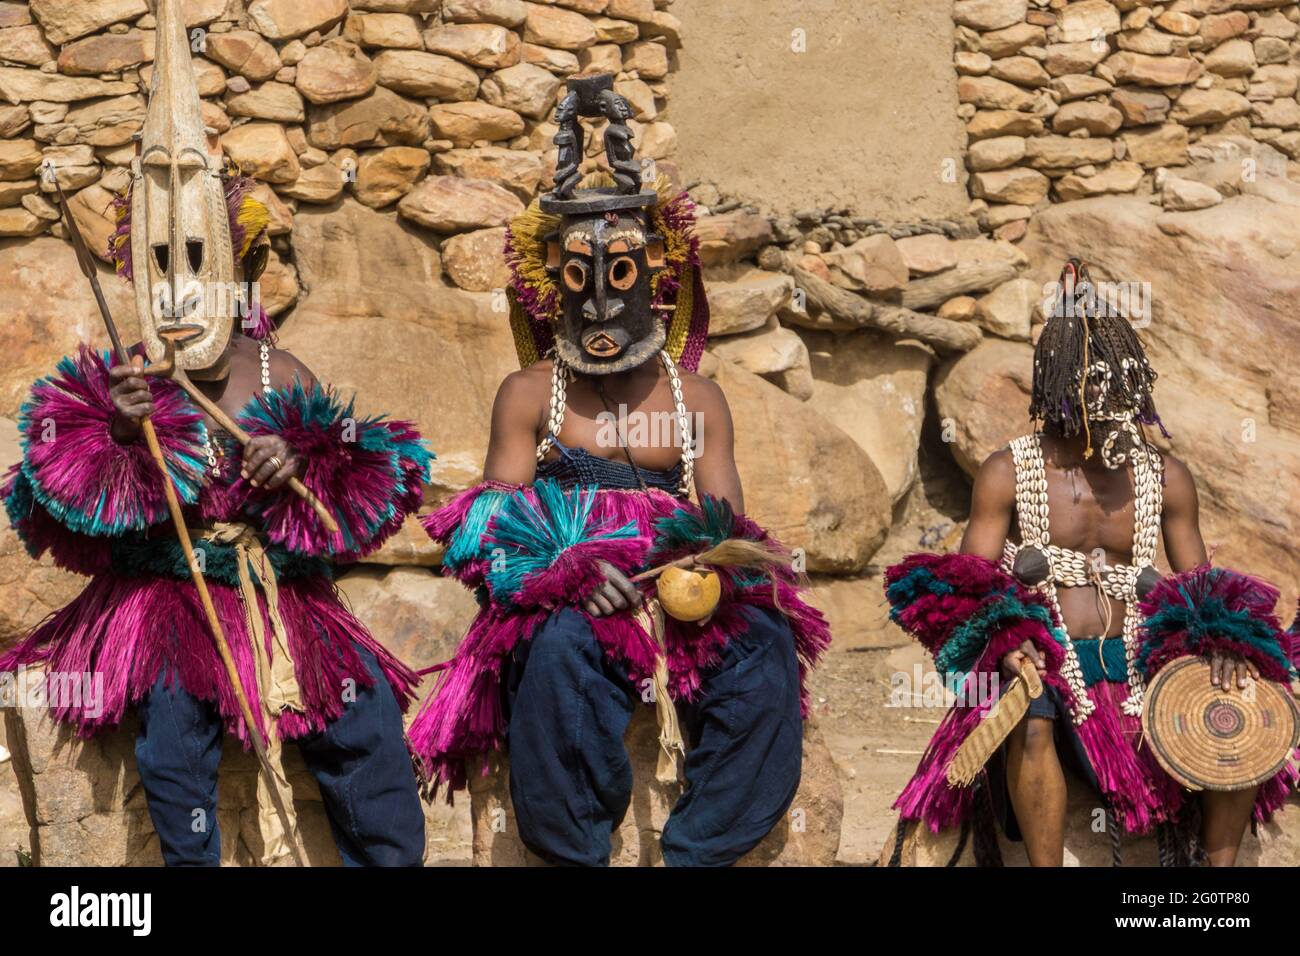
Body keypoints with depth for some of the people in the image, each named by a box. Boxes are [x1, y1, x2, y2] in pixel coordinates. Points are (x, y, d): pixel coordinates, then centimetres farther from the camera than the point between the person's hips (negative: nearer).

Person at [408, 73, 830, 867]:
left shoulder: (697, 398, 16)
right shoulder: (530, 393, 11)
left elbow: (726, 522, 8)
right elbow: (497, 524, 2)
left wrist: (710, 568, -17)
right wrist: (565, 571, -20)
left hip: (683, 594, 2)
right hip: (564, 600, -2)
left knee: (766, 650, -27)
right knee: (558, 647, -36)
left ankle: (697, 851, -21)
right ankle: (574, 852, -21)